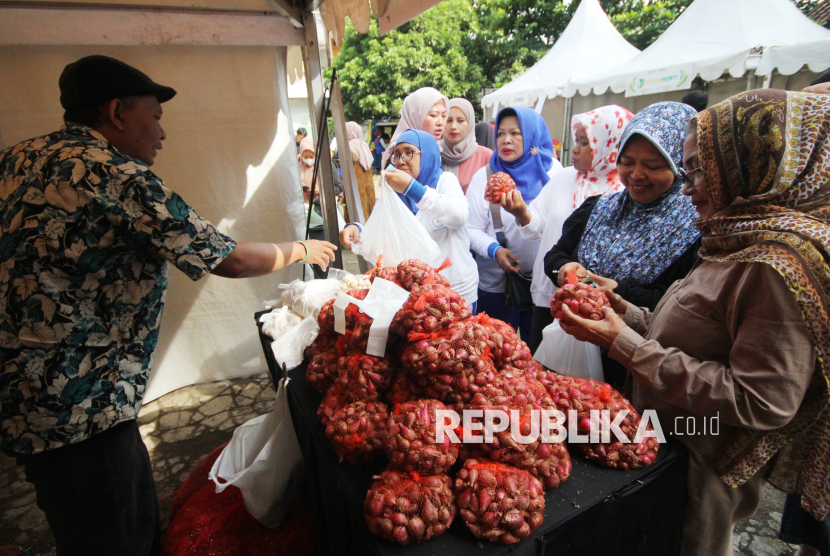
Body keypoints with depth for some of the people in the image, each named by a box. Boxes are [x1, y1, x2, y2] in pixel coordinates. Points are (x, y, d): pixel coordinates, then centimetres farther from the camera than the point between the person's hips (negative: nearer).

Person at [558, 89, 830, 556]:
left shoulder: (782, 263, -25)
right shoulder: (746, 244, 6)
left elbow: (760, 402, -27)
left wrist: (625, 344, -28)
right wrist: (625, 312, -3)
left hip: (703, 474, -8)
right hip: (668, 441, 8)